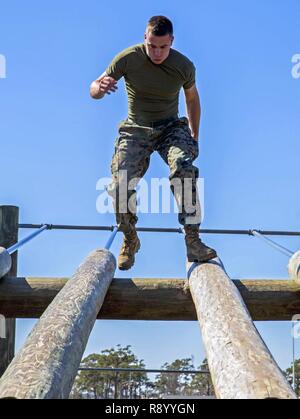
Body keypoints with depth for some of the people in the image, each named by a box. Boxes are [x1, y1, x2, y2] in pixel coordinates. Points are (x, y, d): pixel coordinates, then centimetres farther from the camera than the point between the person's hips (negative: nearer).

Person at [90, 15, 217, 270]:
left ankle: (193, 242, -27)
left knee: (183, 166, -32)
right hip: (136, 129, 0)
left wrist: (194, 137, 9)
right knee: (121, 185, -18)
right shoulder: (129, 58, -12)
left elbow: (192, 98, 12)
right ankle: (130, 241, 10)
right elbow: (93, 90, -8)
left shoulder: (184, 66, -8)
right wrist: (100, 88, -34)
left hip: (171, 127, 0)